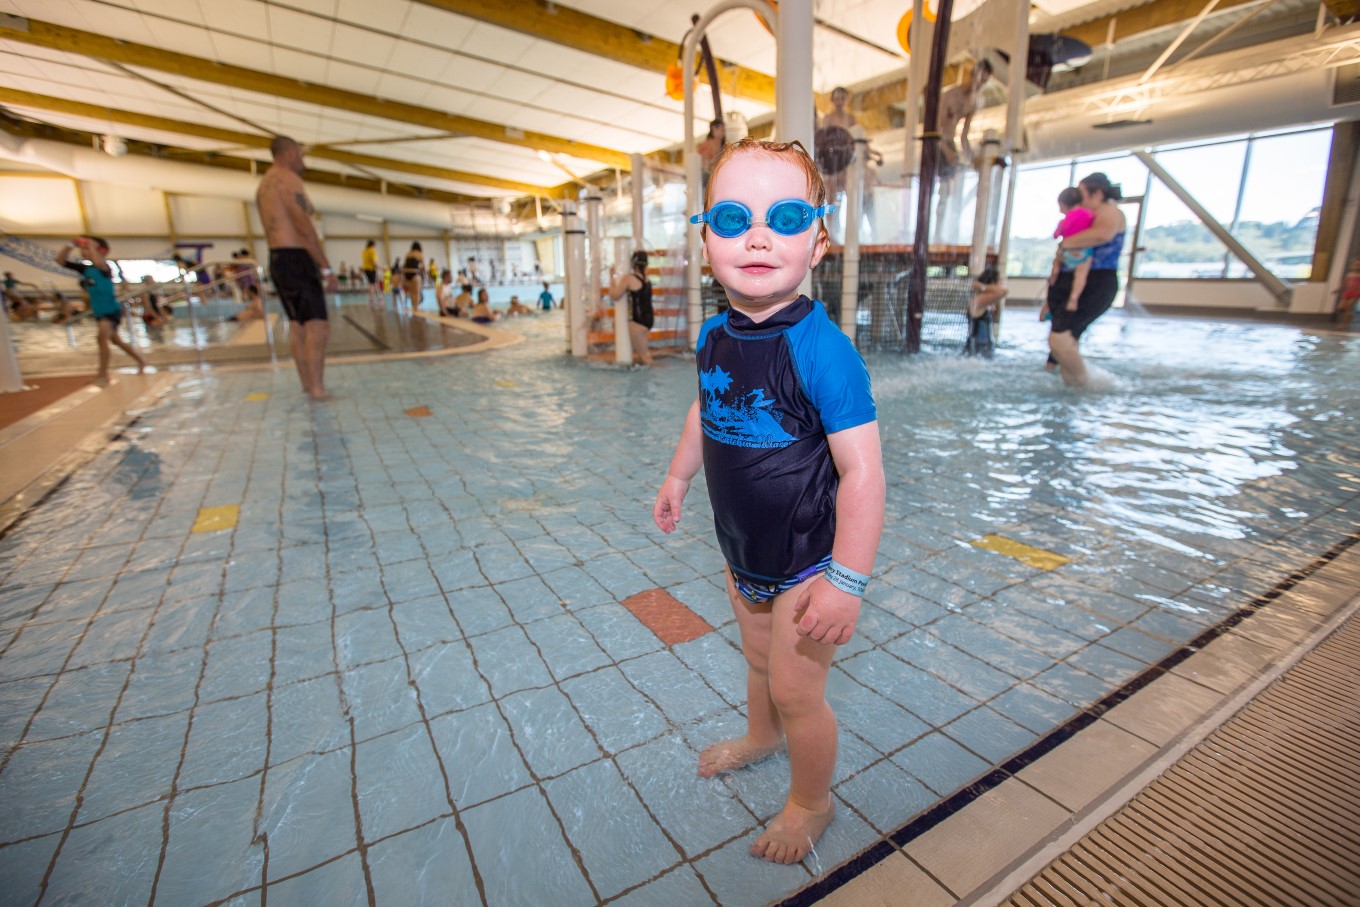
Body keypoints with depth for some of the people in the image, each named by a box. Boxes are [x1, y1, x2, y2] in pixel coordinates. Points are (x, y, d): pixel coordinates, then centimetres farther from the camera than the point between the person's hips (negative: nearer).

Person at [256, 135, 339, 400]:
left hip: (277, 260, 10)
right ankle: (317, 387, -21)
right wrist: (327, 269, -19)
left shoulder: (264, 184, 21)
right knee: (318, 326, -15)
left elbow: (276, 229, 20)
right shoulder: (288, 178, -8)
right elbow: (304, 228, -18)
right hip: (296, 260, -10)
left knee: (298, 325, 14)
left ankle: (307, 384, 19)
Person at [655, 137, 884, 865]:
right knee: (758, 657, 28)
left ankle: (811, 803, 40)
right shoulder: (713, 336, -5)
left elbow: (861, 470, -28)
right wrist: (677, 477, 23)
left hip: (806, 561, -6)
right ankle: (760, 737, 59)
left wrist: (846, 581, -26)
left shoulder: (820, 348, -27)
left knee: (796, 690, 10)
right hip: (743, 552, 7)